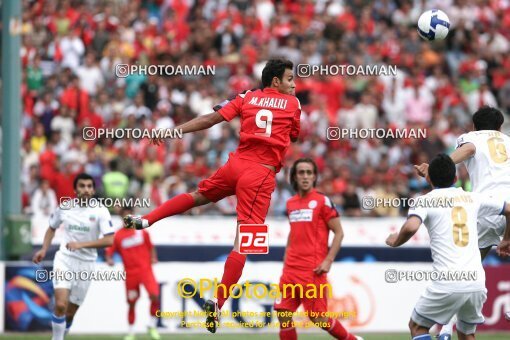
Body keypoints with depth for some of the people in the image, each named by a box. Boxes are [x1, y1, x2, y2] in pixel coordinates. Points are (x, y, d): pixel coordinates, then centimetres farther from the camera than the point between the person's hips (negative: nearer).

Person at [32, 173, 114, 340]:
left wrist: (82, 244, -24)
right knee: (61, 304, -20)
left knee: (70, 312, 8)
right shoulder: (64, 208, 0)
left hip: (86, 264, 0)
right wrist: (44, 249, 5)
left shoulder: (100, 211, -7)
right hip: (64, 259, 0)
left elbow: (109, 240, -16)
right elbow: (52, 228, 19)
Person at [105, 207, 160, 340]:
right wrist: (109, 259, -20)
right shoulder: (117, 235, 2)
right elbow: (109, 251, 0)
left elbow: (150, 247, 17)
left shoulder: (142, 232, 7)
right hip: (130, 273, 0)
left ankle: (153, 326, 0)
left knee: (154, 296, -17)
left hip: (145, 269, 0)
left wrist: (153, 258, 0)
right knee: (131, 303, 5)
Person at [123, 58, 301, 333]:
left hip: (236, 163, 4)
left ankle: (144, 220, 18)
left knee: (198, 196, 32)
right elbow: (294, 136, 21)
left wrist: (172, 131, 5)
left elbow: (211, 119, 4)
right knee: (244, 239, -8)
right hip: (262, 174, -4)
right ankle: (217, 302, -18)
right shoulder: (292, 103, 6)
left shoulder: (247, 98, 12)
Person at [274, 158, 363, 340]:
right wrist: (286, 261, 16)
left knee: (318, 317, -6)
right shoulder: (291, 203, 13)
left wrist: (328, 261, -13)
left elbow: (339, 233, -5)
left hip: (313, 269, -6)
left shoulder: (322, 201, -5)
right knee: (283, 313, -2)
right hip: (291, 269, 6)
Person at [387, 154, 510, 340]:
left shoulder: (424, 201, 2)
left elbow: (411, 227, -18)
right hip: (477, 283, 4)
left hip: (447, 285, -4)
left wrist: (395, 241, 3)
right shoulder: (472, 199, 15)